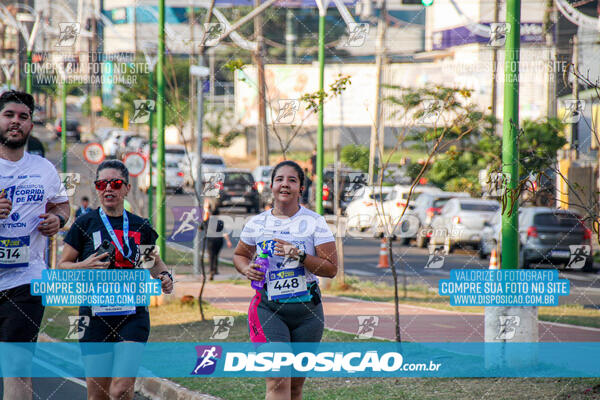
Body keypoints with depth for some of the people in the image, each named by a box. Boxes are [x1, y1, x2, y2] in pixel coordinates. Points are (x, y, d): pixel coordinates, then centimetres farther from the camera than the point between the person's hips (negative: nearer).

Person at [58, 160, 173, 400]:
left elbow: (154, 261, 24)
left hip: (133, 315, 1)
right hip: (95, 315, 0)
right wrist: (84, 266, -14)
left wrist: (164, 276, 3)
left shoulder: (140, 227, 8)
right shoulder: (85, 224, 2)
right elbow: (62, 267, 5)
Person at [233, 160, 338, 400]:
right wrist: (246, 269, 0)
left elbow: (331, 268, -4)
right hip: (268, 308, -1)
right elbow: (239, 255, 22)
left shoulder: (314, 222, 0)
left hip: (306, 309, 1)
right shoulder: (257, 224, 5)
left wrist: (299, 256, -18)